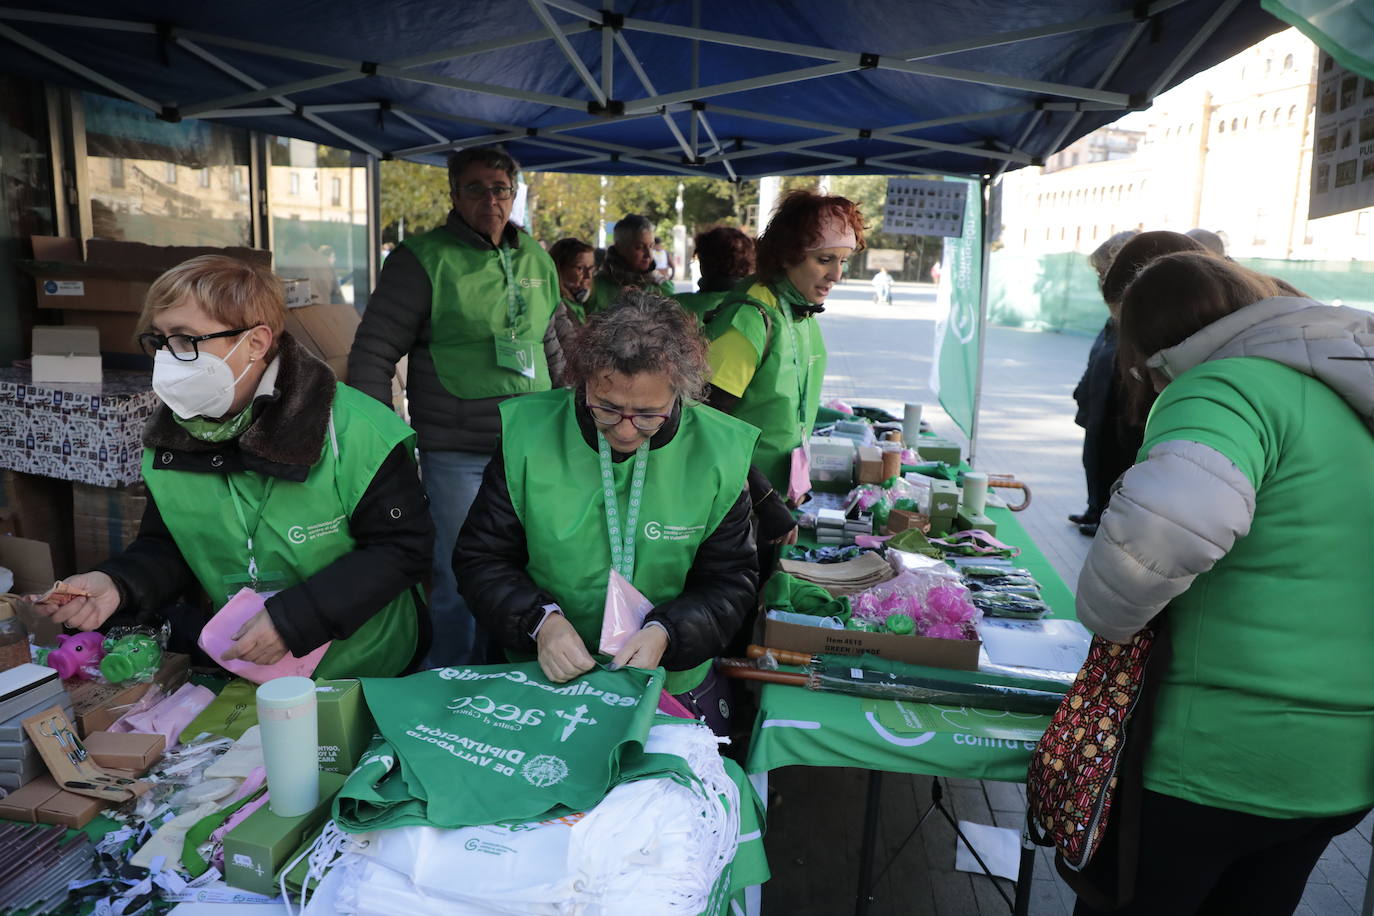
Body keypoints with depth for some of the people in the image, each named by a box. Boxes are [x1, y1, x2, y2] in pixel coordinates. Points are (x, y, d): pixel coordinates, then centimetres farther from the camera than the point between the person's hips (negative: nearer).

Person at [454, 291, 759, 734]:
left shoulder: (717, 453, -8)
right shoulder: (527, 435, -8)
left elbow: (731, 581, 1)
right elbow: (480, 559, -1)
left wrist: (666, 633, -18)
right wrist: (540, 621, -18)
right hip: (547, 677, -1)